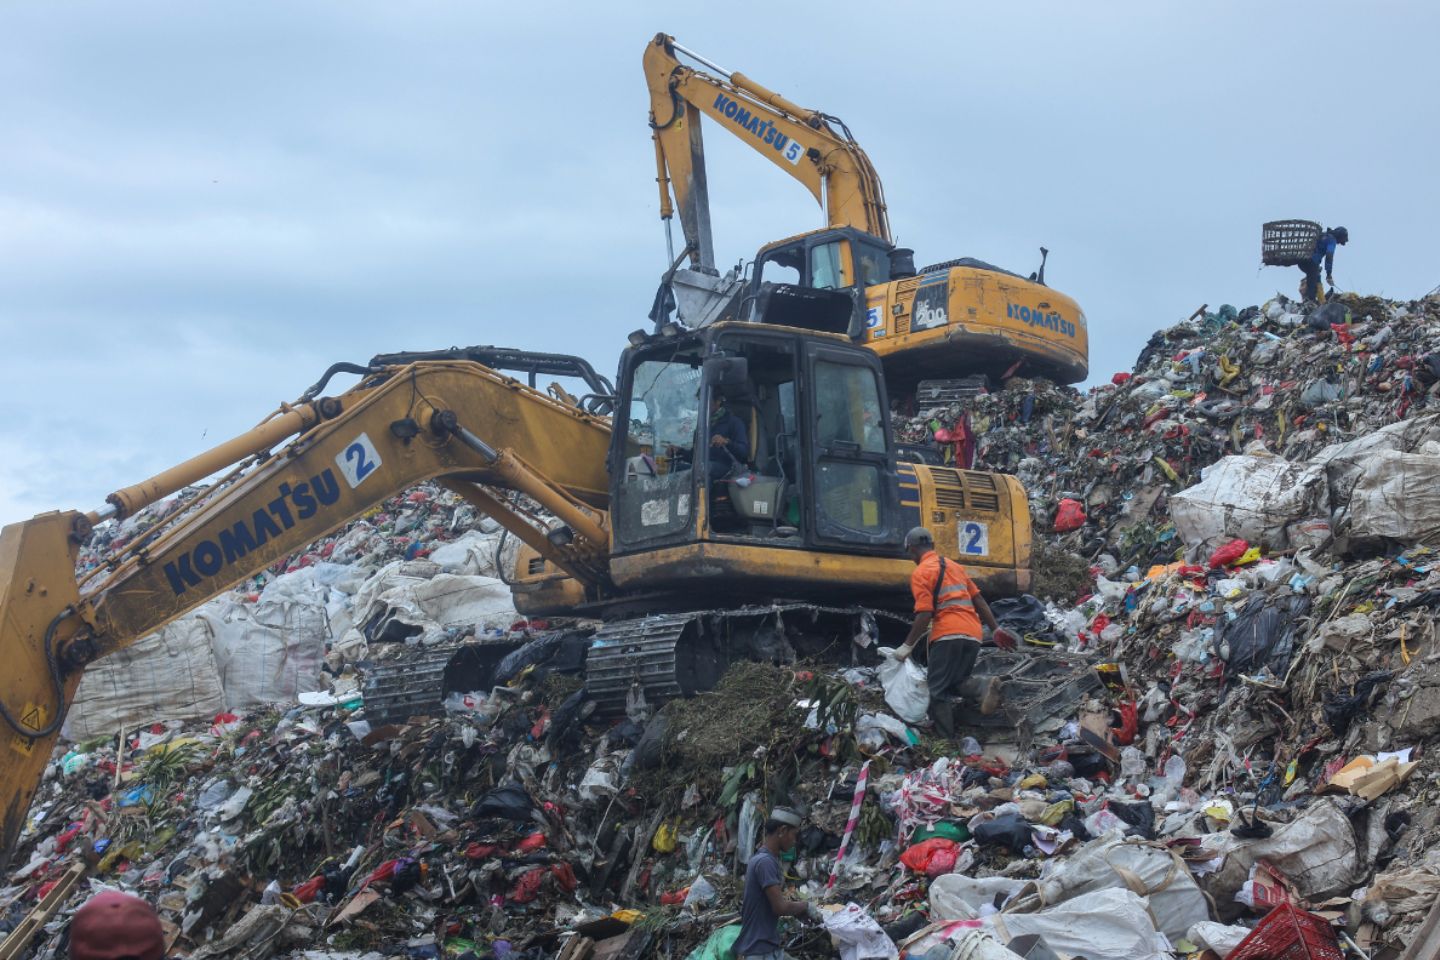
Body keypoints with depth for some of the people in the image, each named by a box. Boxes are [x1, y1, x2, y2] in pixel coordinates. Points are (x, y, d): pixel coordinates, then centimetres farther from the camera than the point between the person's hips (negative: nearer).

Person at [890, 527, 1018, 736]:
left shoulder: (921, 572, 0)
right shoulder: (954, 566, 23)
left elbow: (925, 615, -10)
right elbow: (978, 599, 22)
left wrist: (908, 646, -3)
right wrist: (996, 630, 25)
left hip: (948, 635, -7)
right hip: (973, 635, 7)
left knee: (939, 693, -5)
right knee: (955, 688, 14)